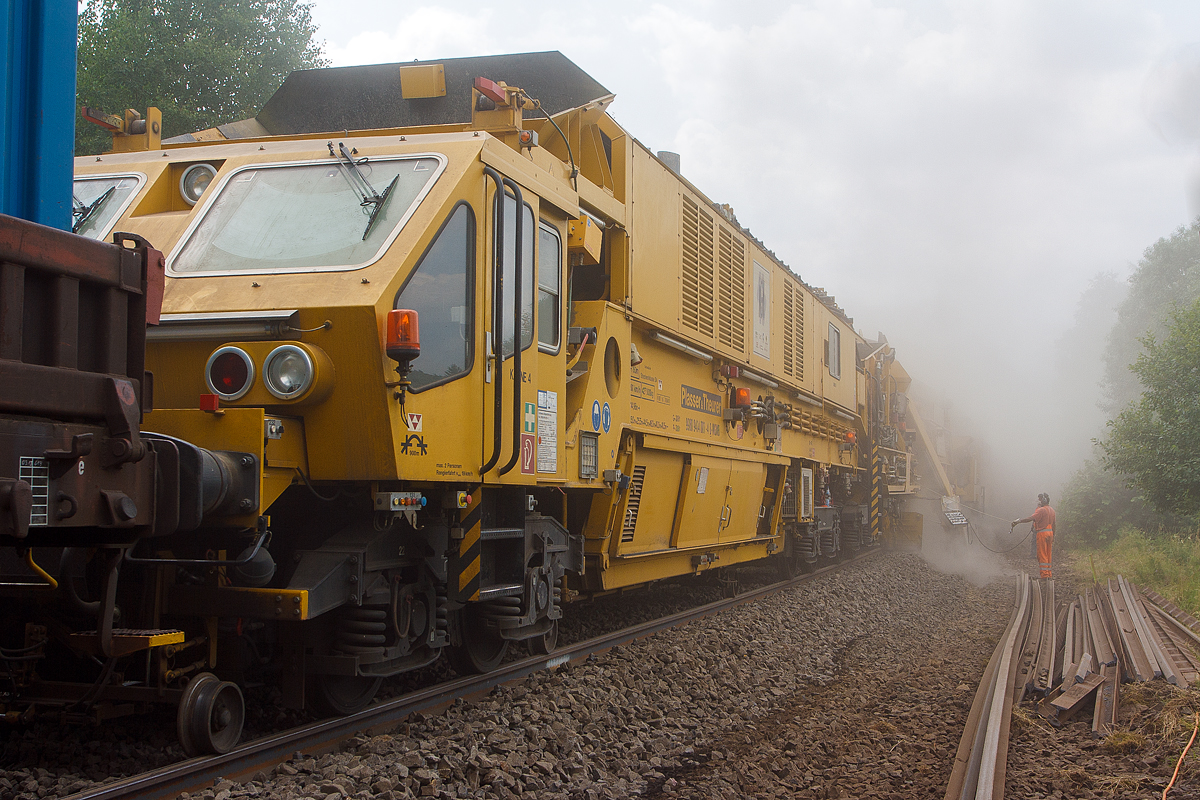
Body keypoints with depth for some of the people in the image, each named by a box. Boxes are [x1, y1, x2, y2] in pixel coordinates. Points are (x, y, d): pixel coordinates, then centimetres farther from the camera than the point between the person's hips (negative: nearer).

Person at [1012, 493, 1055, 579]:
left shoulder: (1041, 510, -13)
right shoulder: (1052, 510, 14)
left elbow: (1031, 518, -24)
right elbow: (1053, 525, 19)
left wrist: (1018, 521, -23)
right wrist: (1053, 538, 24)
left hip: (1042, 533, -8)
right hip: (1050, 533, 8)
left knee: (1042, 555, -4)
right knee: (1048, 555, 13)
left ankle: (1044, 574, -7)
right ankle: (1049, 574, 15)